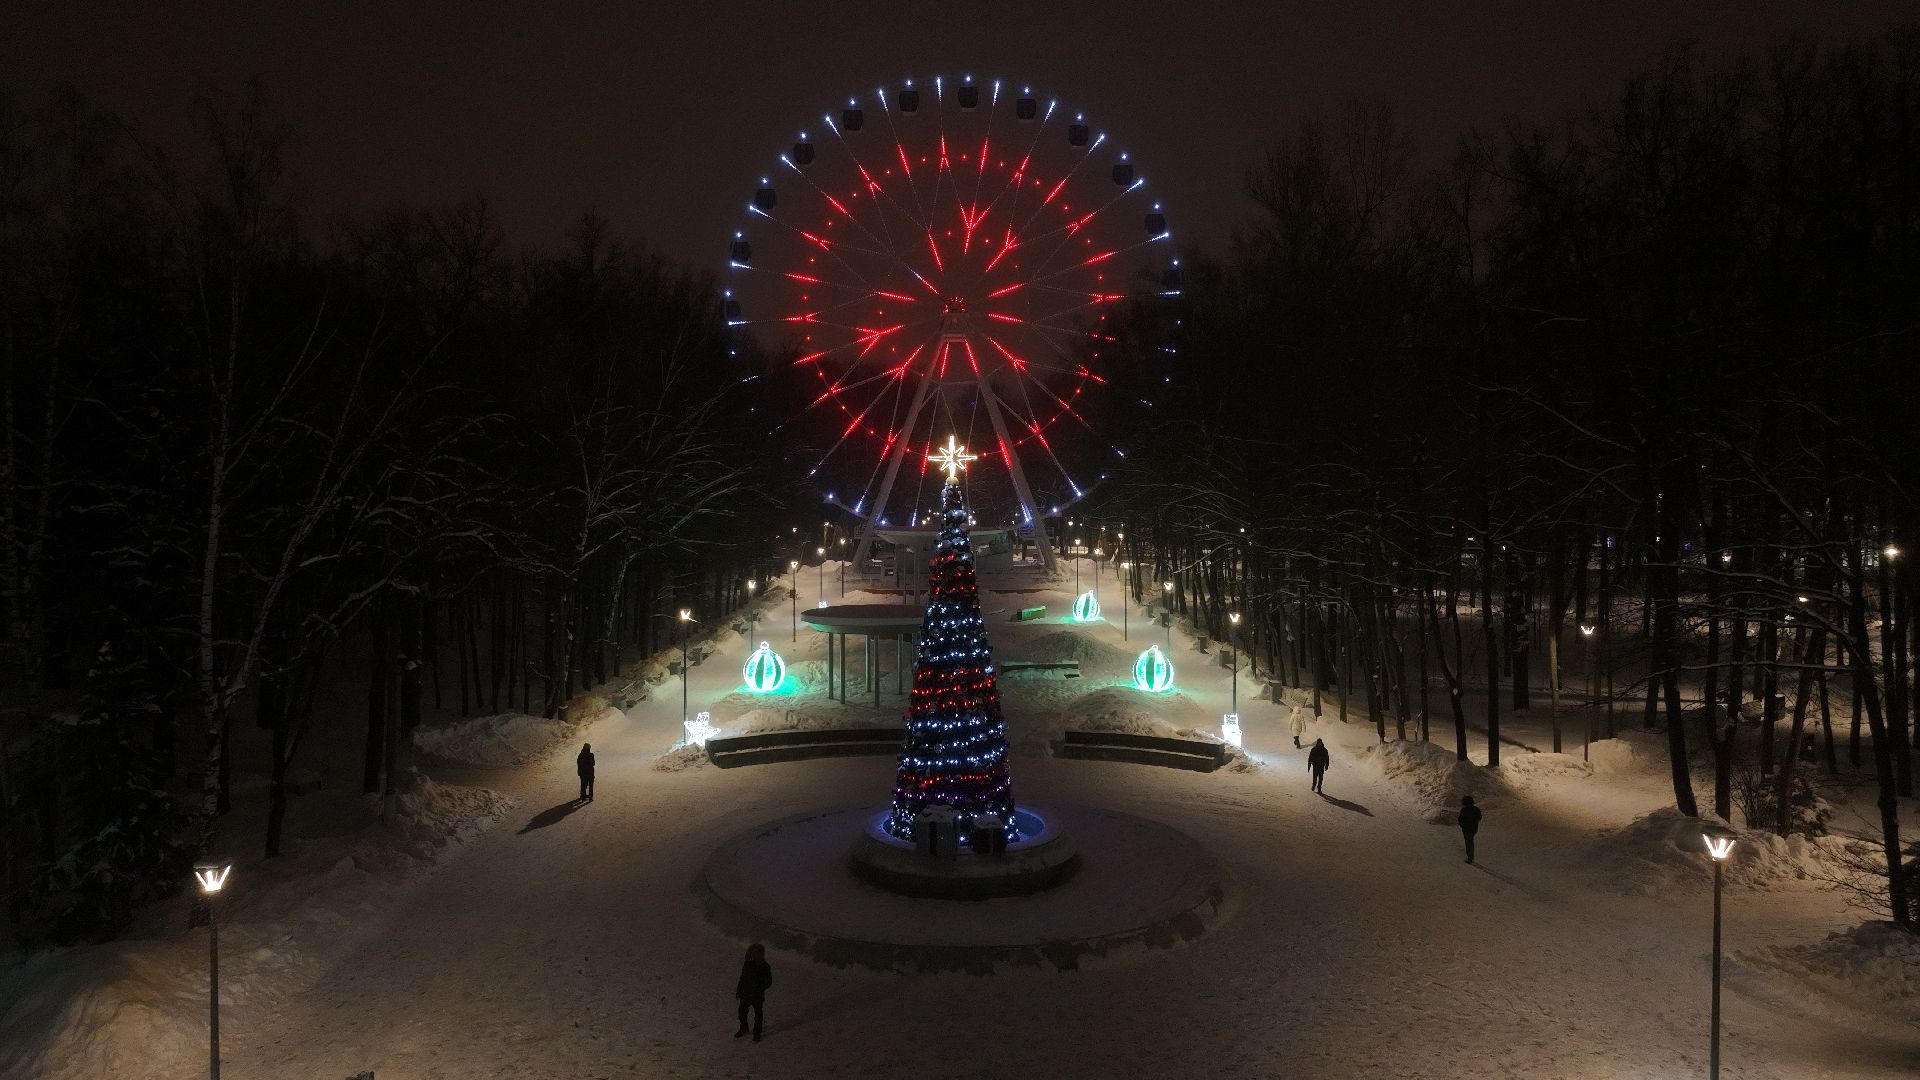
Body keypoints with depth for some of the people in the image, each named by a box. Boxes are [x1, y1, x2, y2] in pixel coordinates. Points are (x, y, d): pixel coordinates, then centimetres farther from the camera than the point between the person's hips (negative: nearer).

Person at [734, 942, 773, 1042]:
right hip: (745, 993, 4)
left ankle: (757, 1033, 32)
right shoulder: (747, 964, -6)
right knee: (742, 1012, 17)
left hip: (757, 995, -4)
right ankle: (743, 1029, 43)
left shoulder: (765, 967, -16)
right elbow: (742, 978, 5)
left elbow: (769, 982, -10)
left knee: (757, 1014, 12)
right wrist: (738, 992, 5)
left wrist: (760, 988, -24)